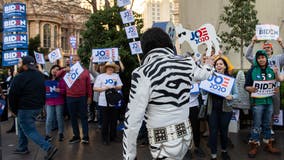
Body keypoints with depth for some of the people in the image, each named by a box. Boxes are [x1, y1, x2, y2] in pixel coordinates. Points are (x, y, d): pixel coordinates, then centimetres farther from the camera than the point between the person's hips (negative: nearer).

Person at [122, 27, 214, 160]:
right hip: (185, 134, 5)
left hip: (163, 142, -5)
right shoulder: (187, 64, -5)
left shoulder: (142, 73, -20)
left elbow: (133, 118, -18)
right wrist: (209, 65, 43)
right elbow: (203, 73, 19)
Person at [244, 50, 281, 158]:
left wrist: (276, 89, -3)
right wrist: (250, 88, -26)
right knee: (256, 125, 0)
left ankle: (268, 145, 27)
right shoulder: (252, 71, -4)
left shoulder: (271, 71, 8)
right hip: (257, 101, -4)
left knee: (267, 124, 15)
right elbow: (246, 85, -5)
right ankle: (254, 146, 10)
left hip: (269, 101, 4)